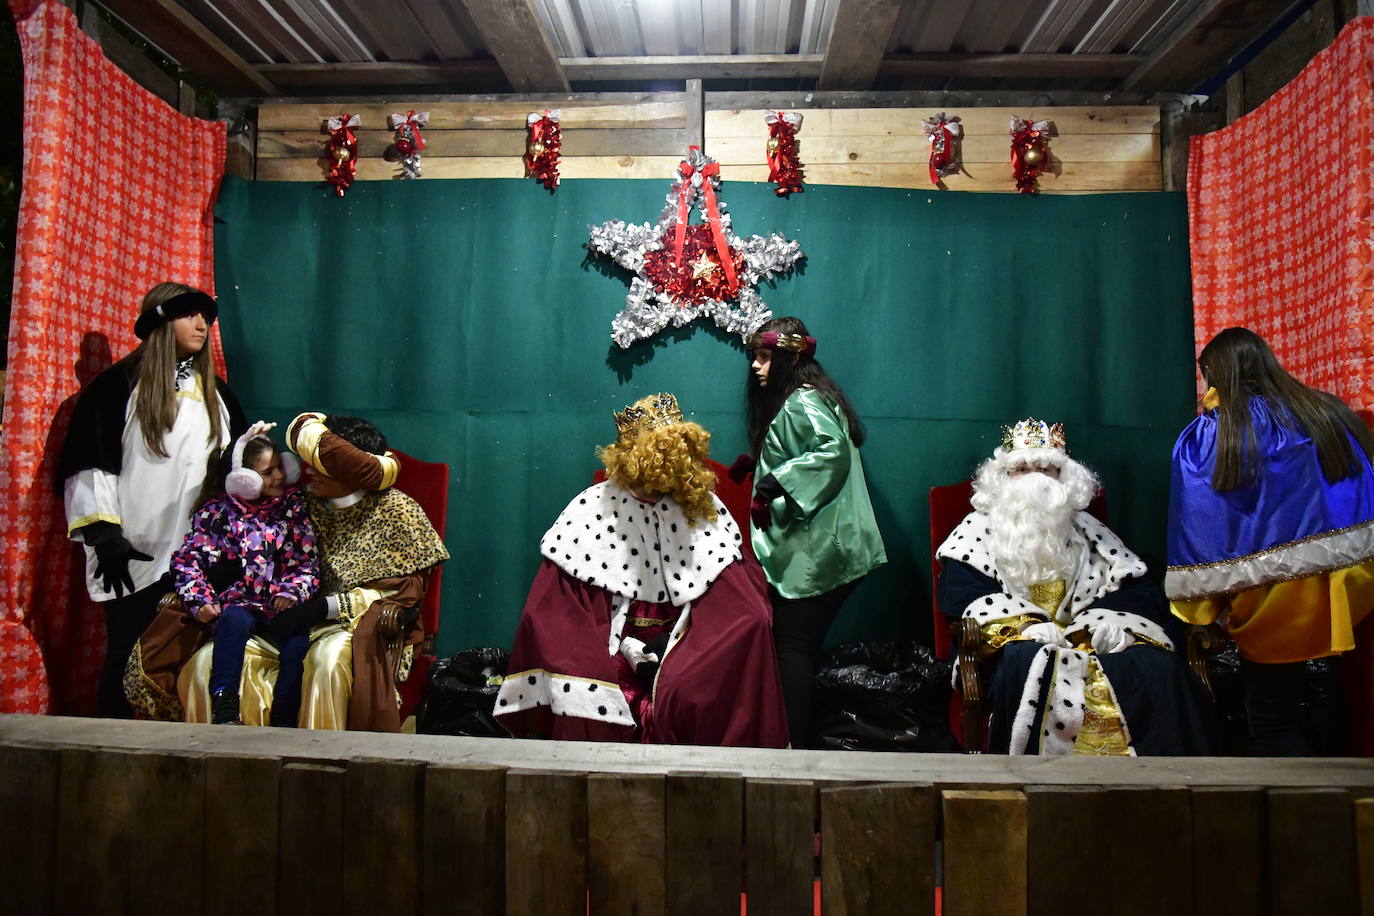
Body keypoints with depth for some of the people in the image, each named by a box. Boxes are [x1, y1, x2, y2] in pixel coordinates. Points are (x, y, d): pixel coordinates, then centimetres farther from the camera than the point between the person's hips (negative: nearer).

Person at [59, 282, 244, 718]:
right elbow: (90, 464, -5)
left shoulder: (215, 393, 17)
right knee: (128, 654, 4)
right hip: (136, 555, -4)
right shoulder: (119, 385, 0)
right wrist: (105, 534, -13)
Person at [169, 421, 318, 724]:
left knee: (298, 630, -30)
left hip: (282, 603, 1)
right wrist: (200, 600, -9)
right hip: (239, 600, 0)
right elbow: (187, 559, 6)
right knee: (235, 619, -34)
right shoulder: (217, 512, 8)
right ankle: (223, 709, -32)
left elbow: (306, 562, 6)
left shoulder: (294, 506, 10)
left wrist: (292, 591, -12)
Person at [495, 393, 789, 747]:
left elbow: (748, 611, -3)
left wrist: (674, 647, -16)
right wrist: (628, 649, -17)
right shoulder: (591, 511, -3)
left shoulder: (703, 510, 3)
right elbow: (545, 612, -8)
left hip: (681, 653, 2)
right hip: (608, 660, -1)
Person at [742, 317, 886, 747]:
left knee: (792, 644, -6)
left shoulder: (801, 402, -12)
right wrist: (756, 461, 20)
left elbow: (833, 448, -28)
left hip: (814, 552, -10)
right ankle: (800, 736, 19)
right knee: (800, 643, 12)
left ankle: (794, 743, 1)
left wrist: (776, 481, -28)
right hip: (813, 550, 10)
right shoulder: (799, 399, 19)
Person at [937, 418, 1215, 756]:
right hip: (1019, 642, -3)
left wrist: (1114, 618, -11)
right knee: (1028, 662, -37)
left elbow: (1143, 591, 13)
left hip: (1088, 640, 3)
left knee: (1159, 666, -23)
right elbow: (957, 590, -5)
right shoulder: (981, 529, 12)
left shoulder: (1086, 530, 21)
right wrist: (1023, 622, -19)